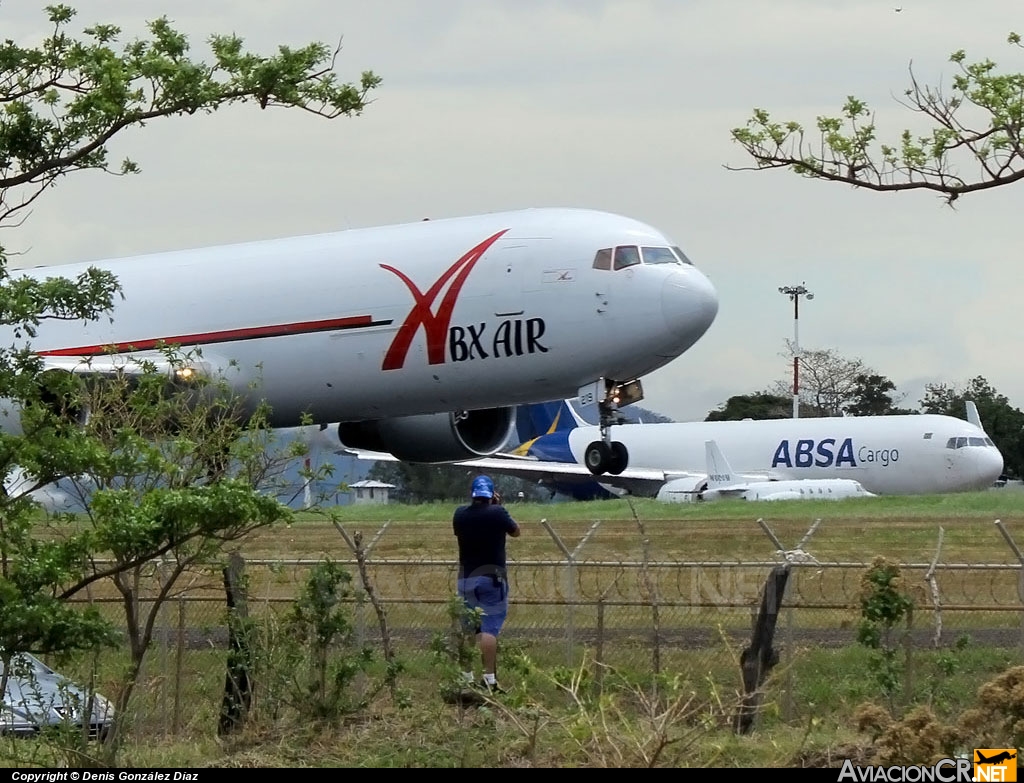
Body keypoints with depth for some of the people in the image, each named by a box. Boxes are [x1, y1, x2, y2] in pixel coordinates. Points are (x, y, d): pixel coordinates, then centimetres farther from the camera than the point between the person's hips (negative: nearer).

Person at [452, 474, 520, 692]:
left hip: (465, 578, 4)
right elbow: (515, 532, 7)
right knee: (490, 629, -8)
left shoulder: (460, 514, 1)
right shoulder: (497, 513, -10)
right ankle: (489, 677, -15)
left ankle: (467, 676, 14)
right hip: (491, 577, -4)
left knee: (467, 628, 13)